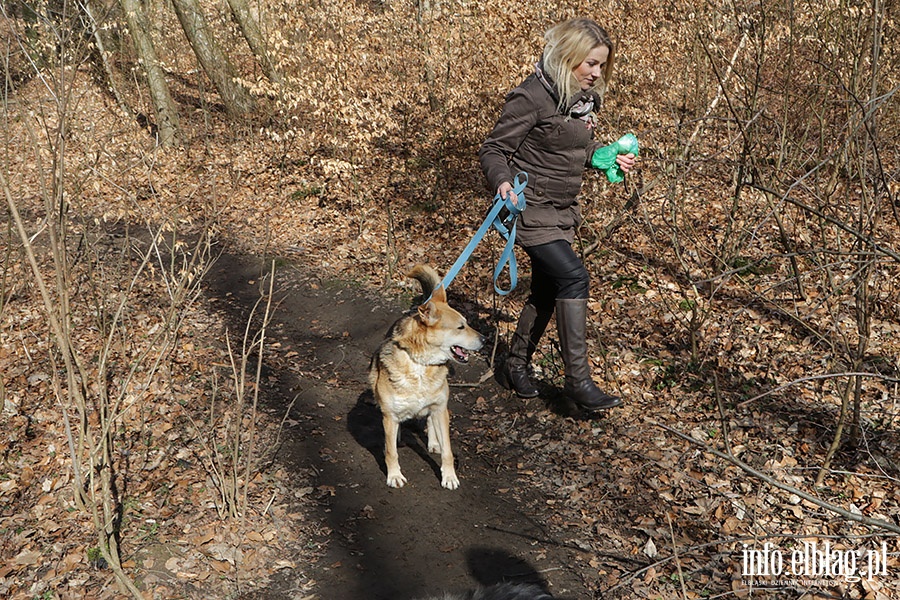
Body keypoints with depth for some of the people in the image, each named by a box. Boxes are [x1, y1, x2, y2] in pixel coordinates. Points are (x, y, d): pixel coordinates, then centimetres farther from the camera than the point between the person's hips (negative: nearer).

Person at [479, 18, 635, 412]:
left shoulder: (584, 98, 8)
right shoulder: (532, 97, -17)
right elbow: (493, 149, -15)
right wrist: (502, 181, -34)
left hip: (562, 210, 9)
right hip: (530, 209, -9)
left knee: (547, 290, 13)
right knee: (573, 277, -19)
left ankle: (517, 365, 31)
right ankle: (578, 380, -11)